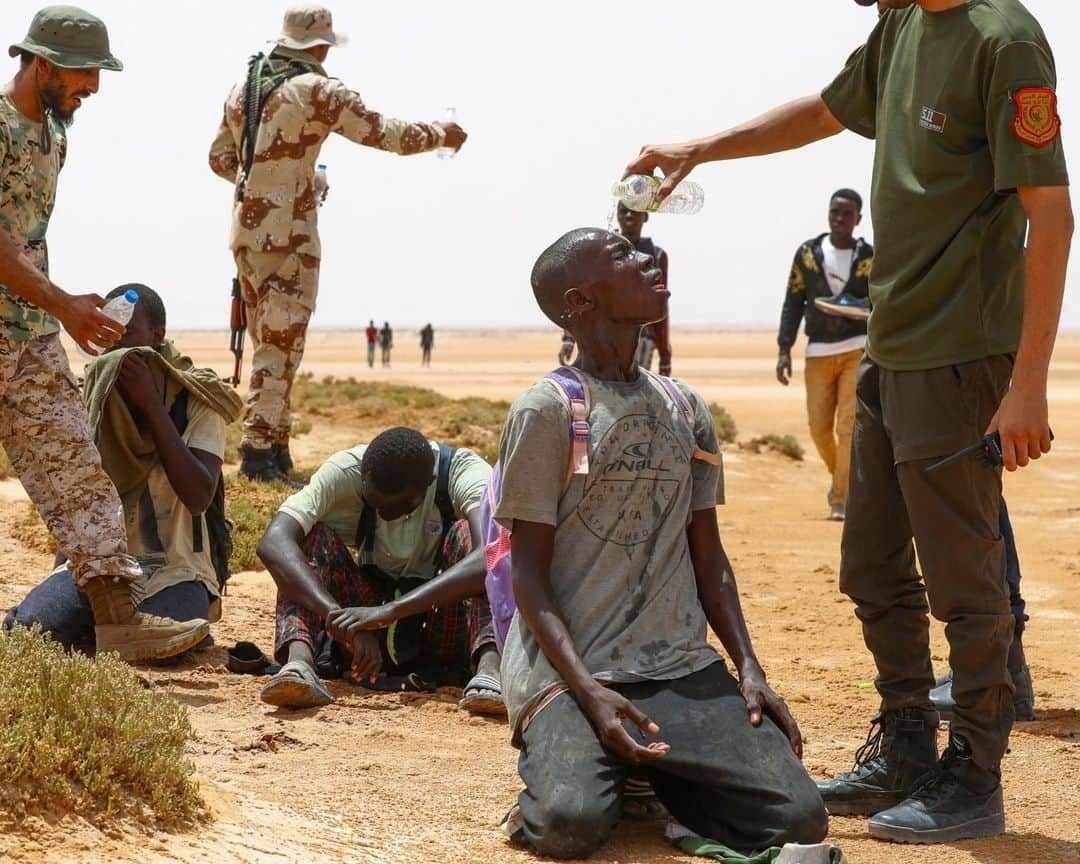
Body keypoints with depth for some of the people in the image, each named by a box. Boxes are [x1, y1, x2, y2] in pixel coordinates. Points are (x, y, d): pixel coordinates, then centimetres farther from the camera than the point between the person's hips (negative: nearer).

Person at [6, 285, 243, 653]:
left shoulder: (196, 401, -5)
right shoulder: (93, 394, 6)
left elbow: (199, 498, -21)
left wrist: (151, 403, -22)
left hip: (173, 570, -2)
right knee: (23, 630, -26)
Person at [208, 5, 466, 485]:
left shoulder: (244, 88, 12)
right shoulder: (317, 90, -9)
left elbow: (220, 158, 18)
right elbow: (386, 134, -7)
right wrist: (442, 135, 8)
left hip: (246, 229, 7)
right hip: (289, 234, -7)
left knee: (267, 342, 15)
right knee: (281, 343, -5)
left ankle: (275, 448, 19)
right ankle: (259, 453, -9)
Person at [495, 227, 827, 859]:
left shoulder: (687, 409, 12)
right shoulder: (546, 411, -5)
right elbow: (530, 575, -6)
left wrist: (749, 669, 3)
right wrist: (591, 693, -19)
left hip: (683, 666, 5)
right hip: (568, 670, -5)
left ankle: (655, 771, 11)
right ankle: (564, 763, 3)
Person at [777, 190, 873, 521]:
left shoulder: (870, 258, 2)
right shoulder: (808, 252, 6)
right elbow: (793, 303, 6)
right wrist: (784, 349, -1)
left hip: (858, 350, -2)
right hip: (818, 352, 2)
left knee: (849, 424, -10)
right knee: (819, 426, 4)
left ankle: (842, 499, -7)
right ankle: (841, 477, 30)